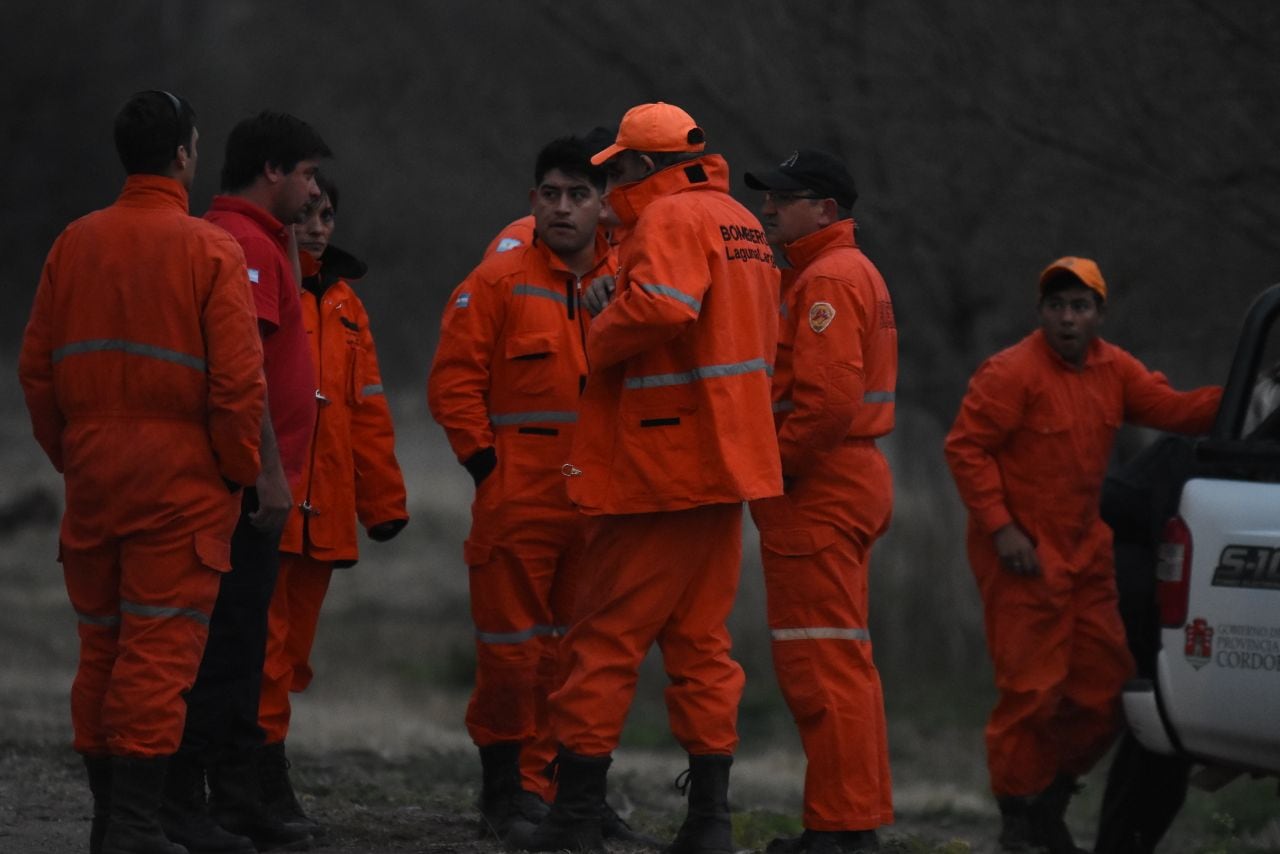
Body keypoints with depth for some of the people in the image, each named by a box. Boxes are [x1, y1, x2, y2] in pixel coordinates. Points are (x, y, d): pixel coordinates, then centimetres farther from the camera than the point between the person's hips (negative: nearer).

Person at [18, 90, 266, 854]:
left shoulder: (76, 245, 5)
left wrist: (69, 456, 16)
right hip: (181, 485, -5)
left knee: (102, 645, 14)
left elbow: (38, 366, 7)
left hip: (93, 477, 5)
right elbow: (239, 381, -13)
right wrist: (239, 470, -1)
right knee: (160, 648, -4)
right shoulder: (210, 252, -9)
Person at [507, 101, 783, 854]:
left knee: (606, 639, -2)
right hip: (723, 469, 9)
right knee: (700, 642, 11)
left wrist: (602, 336, -12)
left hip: (661, 470, -9)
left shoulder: (671, 218, -13)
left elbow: (660, 305, -31)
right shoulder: (744, 225, 17)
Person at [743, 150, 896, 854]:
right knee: (842, 661, 15)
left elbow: (827, 396, -25)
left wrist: (771, 469, -16)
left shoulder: (829, 279, -14)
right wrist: (772, 463, 13)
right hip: (848, 481, 11)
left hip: (816, 490, -11)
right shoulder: (846, 272, 21)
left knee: (821, 662, -10)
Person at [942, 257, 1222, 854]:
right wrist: (1001, 528, -19)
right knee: (1031, 689, -6)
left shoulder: (1112, 369, 8)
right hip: (1023, 557, -7)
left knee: (1102, 687, 9)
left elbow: (1173, 409, 4)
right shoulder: (1012, 373, -14)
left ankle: (1051, 800, 24)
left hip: (1084, 552, 7)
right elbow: (965, 447, -14)